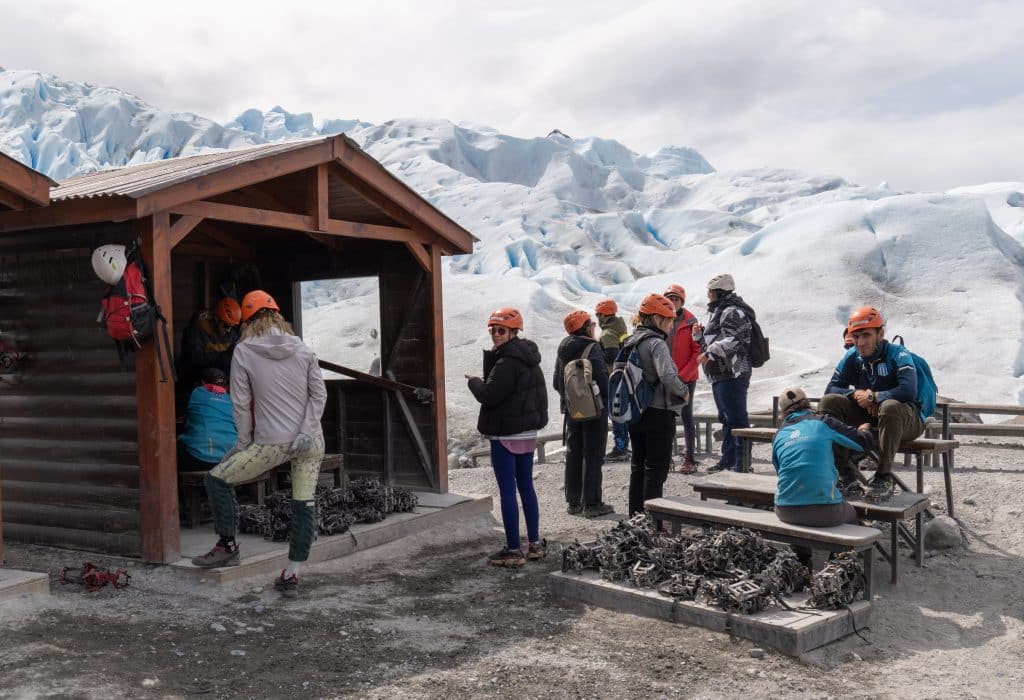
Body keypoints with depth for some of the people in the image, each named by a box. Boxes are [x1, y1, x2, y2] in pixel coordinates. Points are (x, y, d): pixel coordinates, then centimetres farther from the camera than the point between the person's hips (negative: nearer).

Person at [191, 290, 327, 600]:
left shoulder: (243, 352, -3)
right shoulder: (302, 348, 6)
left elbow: (241, 403, -3)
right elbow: (319, 394, 2)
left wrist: (244, 443, 6)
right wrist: (306, 433, -1)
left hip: (273, 443, -4)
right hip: (311, 441, 4)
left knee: (217, 480, 14)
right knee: (304, 505, 8)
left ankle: (227, 546, 22)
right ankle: (291, 577, 10)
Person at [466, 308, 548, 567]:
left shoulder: (507, 363, -19)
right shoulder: (530, 360, 13)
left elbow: (488, 395, -20)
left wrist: (474, 381, -3)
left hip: (506, 435, -10)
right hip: (528, 432, 10)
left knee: (508, 491, -4)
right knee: (526, 487, 16)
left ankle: (513, 550, -1)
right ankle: (535, 544, 21)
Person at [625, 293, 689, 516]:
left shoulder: (630, 342, 9)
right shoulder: (657, 343, -16)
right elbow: (668, 376, -28)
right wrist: (683, 392, -11)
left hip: (635, 413, 8)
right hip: (659, 412, -8)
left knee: (638, 465, 16)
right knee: (656, 467, 0)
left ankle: (635, 514, 24)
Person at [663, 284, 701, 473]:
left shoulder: (690, 322, -6)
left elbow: (698, 352, -7)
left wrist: (683, 375, -12)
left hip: (686, 378, -4)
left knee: (686, 417, 1)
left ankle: (689, 459, 7)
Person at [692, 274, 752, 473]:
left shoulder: (732, 312, -12)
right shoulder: (720, 311, 21)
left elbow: (733, 341, -25)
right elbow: (713, 341, 28)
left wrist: (710, 352, -28)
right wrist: (699, 334, 11)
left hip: (731, 375, -11)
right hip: (720, 375, 11)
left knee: (736, 419, -10)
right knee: (726, 419, 17)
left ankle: (742, 463, -10)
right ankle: (728, 460, 26)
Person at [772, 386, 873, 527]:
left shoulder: (778, 436, 10)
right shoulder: (823, 423, 1)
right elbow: (866, 443, 7)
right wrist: (864, 429, 31)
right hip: (824, 512, -3)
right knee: (851, 513, 29)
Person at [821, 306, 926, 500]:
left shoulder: (898, 355, -18)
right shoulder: (852, 356, -1)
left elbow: (908, 391, -32)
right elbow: (832, 388, 1)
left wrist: (872, 396, -22)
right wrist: (856, 394, -18)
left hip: (907, 419, -6)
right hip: (869, 414, 6)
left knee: (890, 407, -40)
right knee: (829, 402, -13)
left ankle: (884, 478, -31)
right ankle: (845, 475, -17)